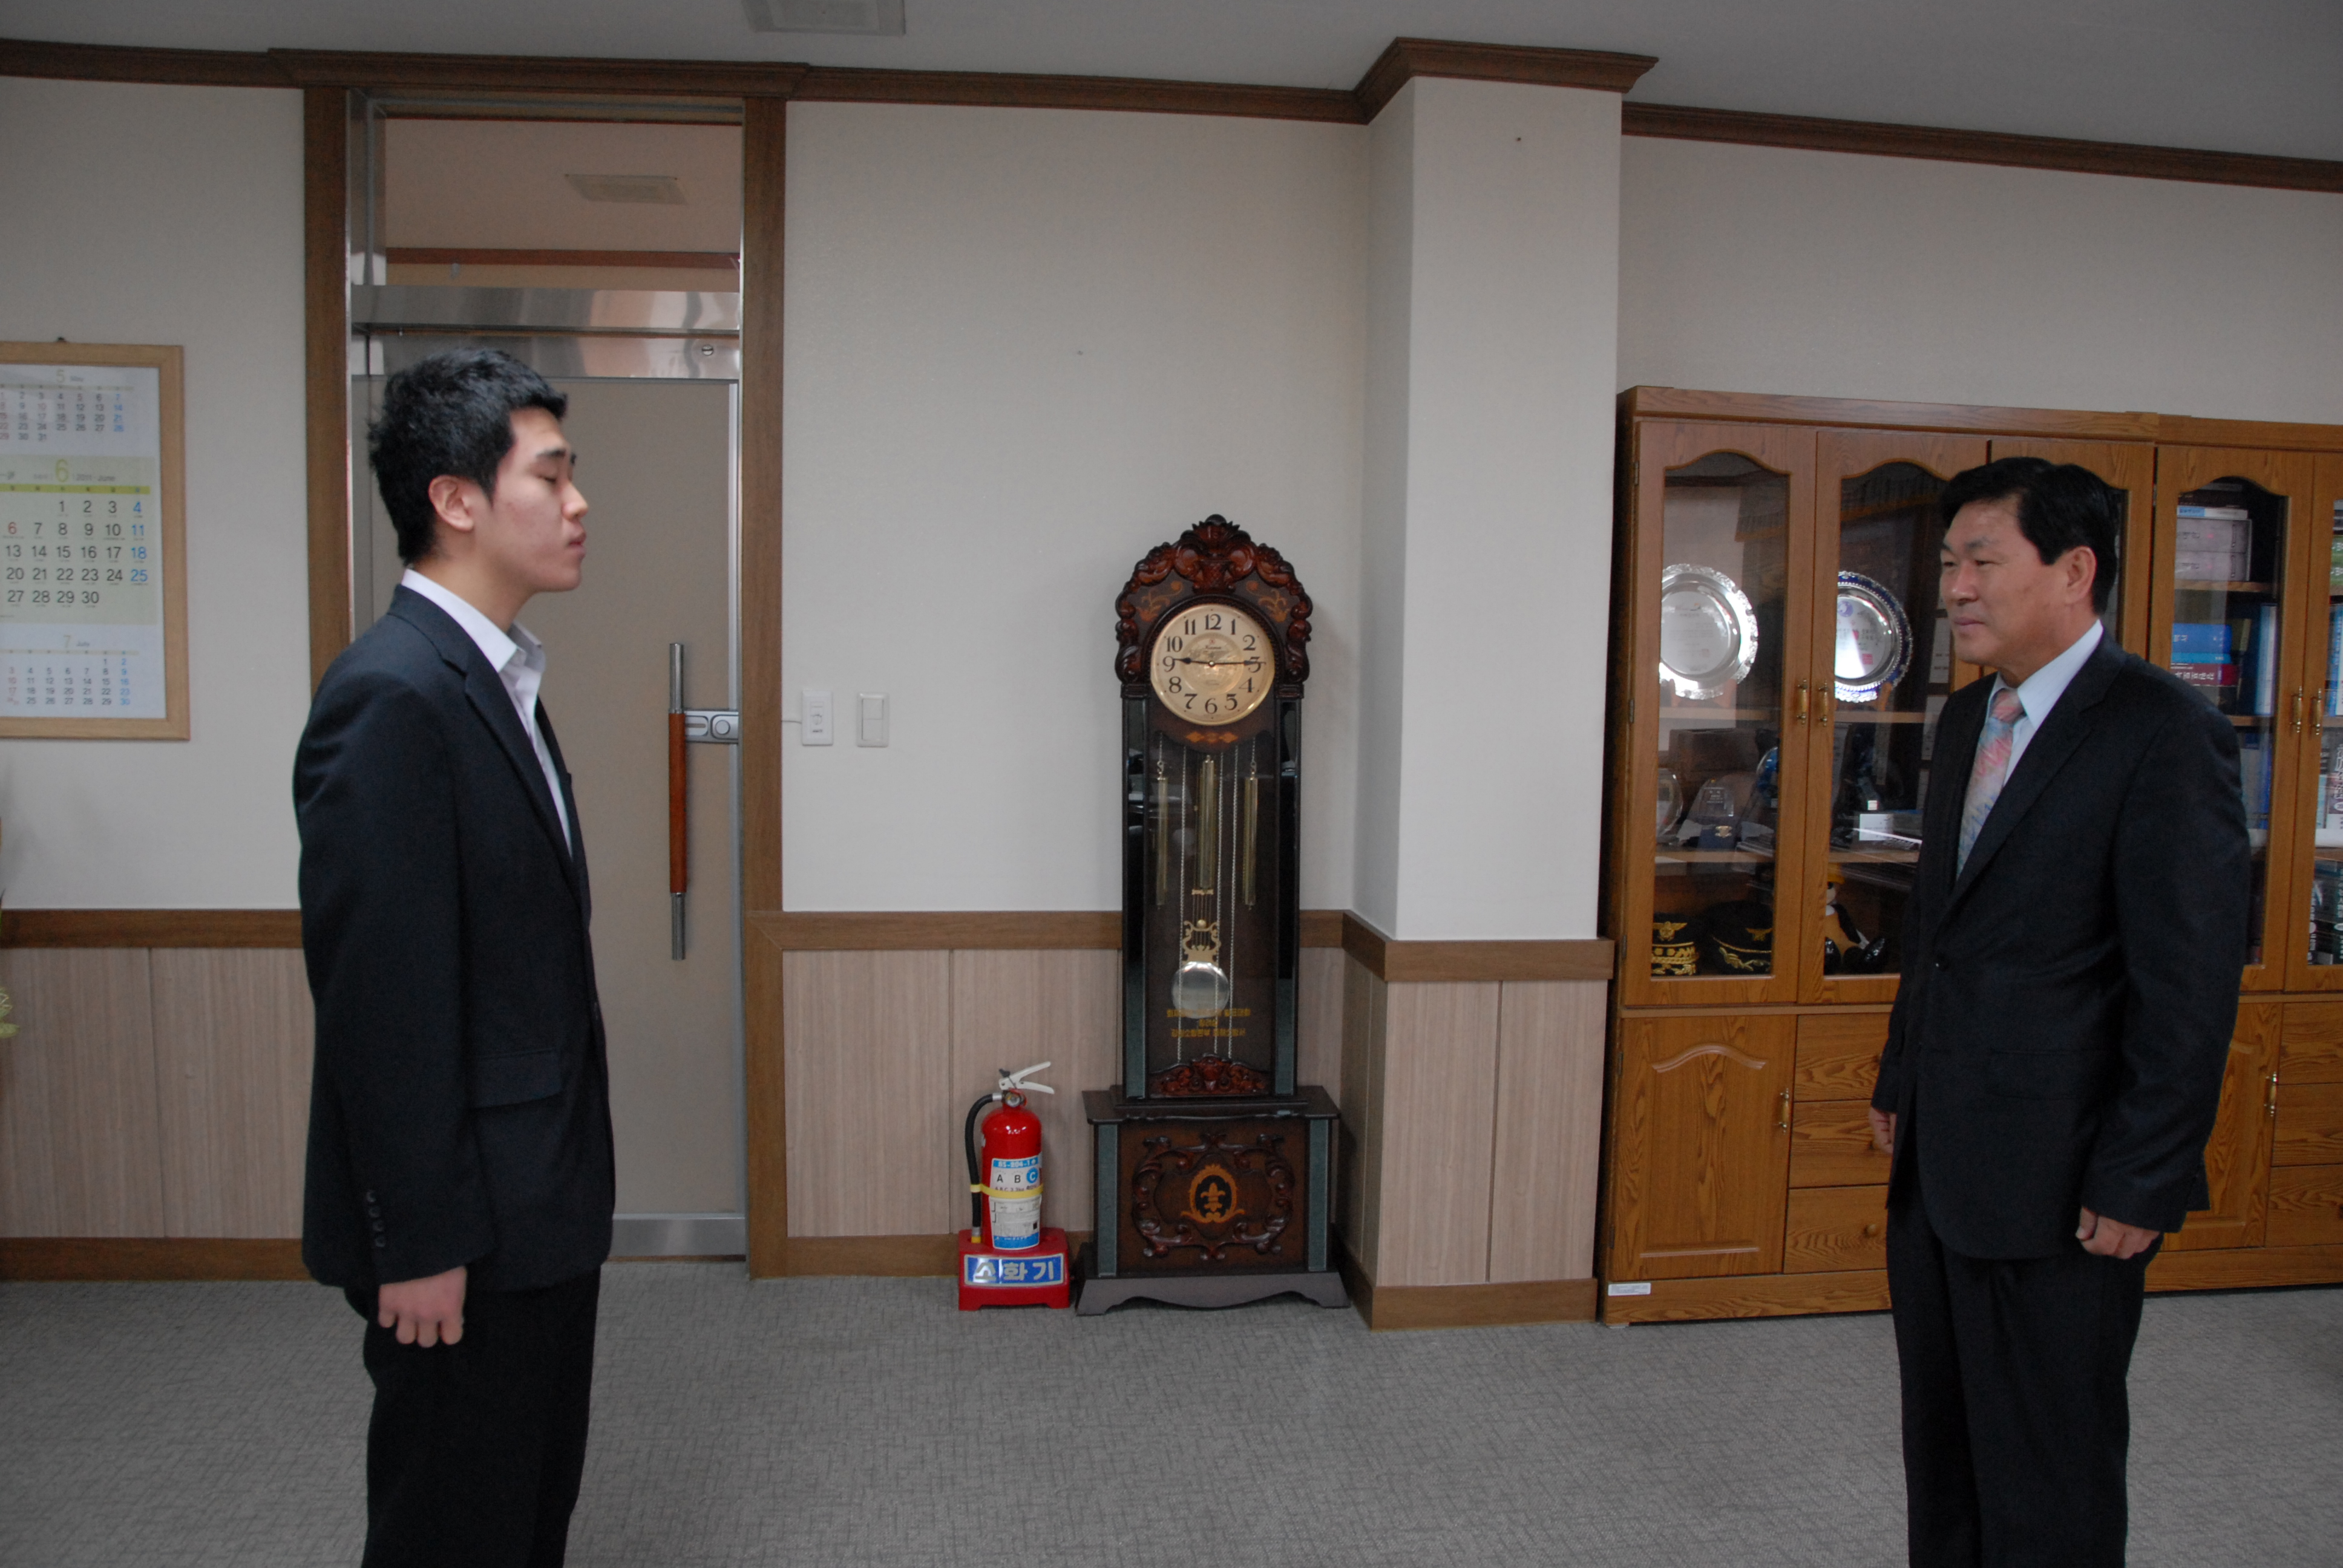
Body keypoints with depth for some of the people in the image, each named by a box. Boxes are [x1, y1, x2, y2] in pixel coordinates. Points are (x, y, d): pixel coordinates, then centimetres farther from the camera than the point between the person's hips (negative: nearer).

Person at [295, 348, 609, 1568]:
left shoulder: (493, 680, 10)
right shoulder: (391, 698, -21)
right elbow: (378, 999, -23)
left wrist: (567, 1186, 16)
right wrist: (419, 1245, -19)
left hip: (542, 1203, 9)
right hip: (467, 1230, -9)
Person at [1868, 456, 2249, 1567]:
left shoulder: (2163, 731, -14)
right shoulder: (1966, 720, 11)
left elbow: (2192, 983, -17)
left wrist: (2139, 1183, -16)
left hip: (2056, 1184, -8)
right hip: (1936, 1164, 8)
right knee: (1940, 1453, 20)